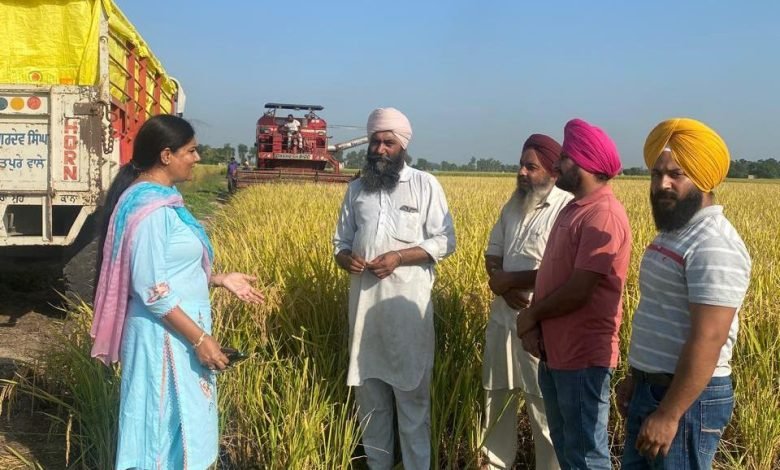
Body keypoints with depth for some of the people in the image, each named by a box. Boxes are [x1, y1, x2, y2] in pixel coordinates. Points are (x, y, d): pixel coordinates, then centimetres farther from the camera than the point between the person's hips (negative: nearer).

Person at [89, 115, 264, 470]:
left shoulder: (160, 198, 9)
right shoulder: (150, 207, -21)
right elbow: (152, 289, -23)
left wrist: (221, 280, 12)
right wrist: (199, 338, -21)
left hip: (178, 331, 10)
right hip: (166, 335, -10)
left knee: (180, 420, 19)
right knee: (167, 422, 4)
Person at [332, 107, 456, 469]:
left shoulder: (425, 185, 0)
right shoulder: (357, 188, 12)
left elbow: (445, 241, -3)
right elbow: (340, 240, 16)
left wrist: (399, 257, -16)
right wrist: (345, 258, -7)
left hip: (407, 302, -4)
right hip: (365, 301, 4)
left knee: (411, 391, 0)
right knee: (368, 389, 11)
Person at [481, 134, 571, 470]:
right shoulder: (512, 206, 11)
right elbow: (492, 254, 12)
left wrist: (509, 280, -12)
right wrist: (503, 286, -9)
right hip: (502, 318, 7)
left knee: (544, 408, 5)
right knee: (496, 398, 18)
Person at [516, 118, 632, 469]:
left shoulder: (603, 215, -18)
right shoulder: (573, 208, 13)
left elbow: (579, 291, -23)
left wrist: (530, 315, -7)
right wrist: (533, 324, -2)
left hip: (583, 358, -9)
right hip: (554, 351, 9)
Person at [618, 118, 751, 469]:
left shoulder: (713, 246, -21)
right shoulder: (673, 233, 10)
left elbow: (707, 340, -26)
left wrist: (669, 414, -25)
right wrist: (636, 376, 19)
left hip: (689, 399, -9)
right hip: (651, 389, 10)